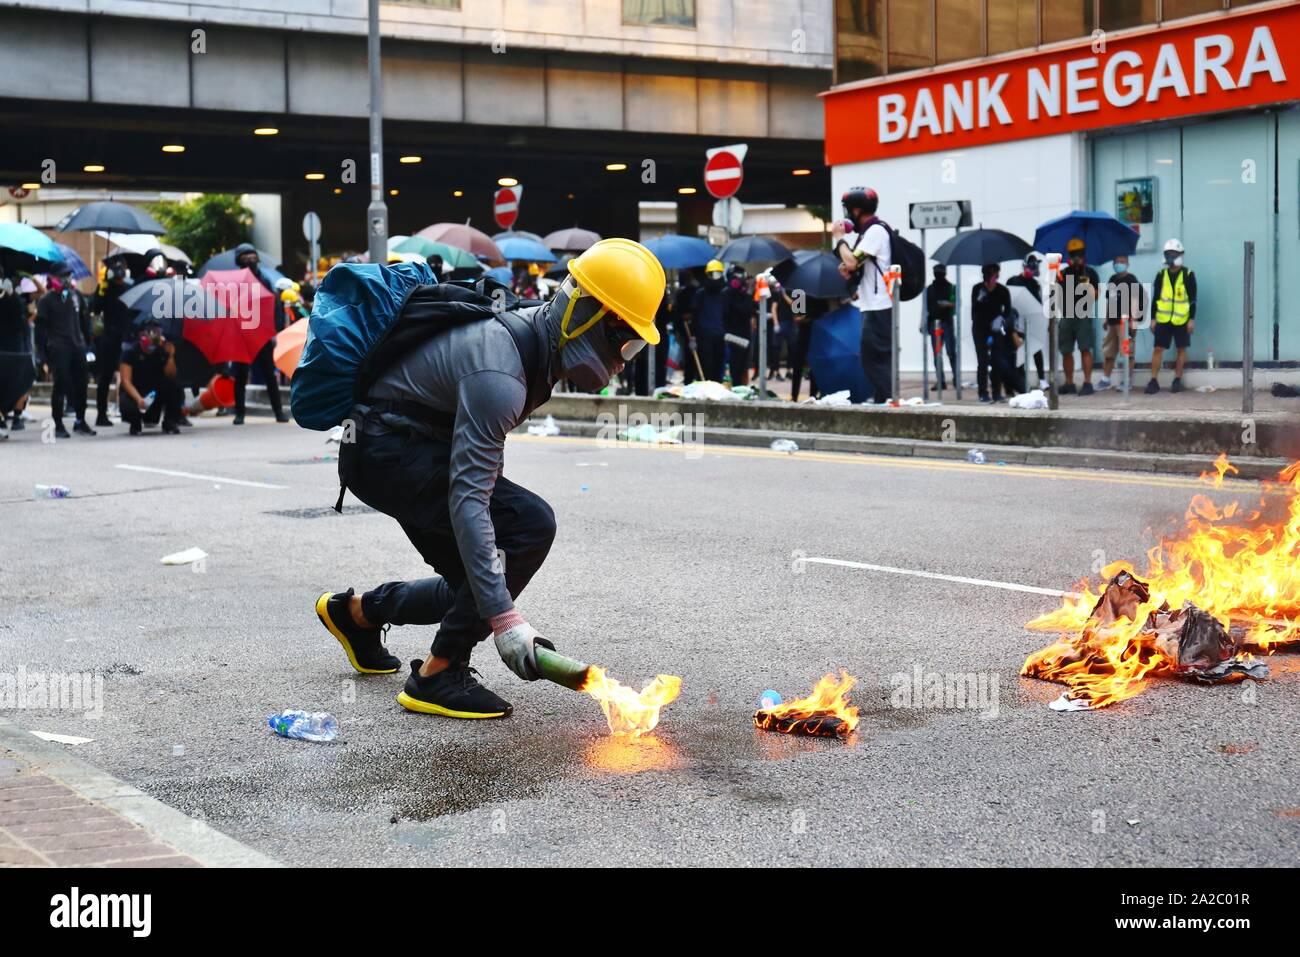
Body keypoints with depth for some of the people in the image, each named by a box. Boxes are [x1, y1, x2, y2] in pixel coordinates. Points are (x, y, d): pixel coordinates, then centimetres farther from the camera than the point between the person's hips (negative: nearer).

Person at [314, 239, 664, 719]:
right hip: (385, 451, -10)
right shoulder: (499, 375, -30)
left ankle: (355, 611, 33)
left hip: (418, 451, 10)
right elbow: (467, 500, -35)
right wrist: (504, 618, -39)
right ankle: (437, 676, -15)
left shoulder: (534, 330, 0)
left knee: (478, 587, 11)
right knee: (529, 525, -24)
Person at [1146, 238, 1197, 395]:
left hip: (1181, 320, -2)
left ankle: (1177, 380, 16)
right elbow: (1155, 298, 9)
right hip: (1163, 319, 2)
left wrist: (1192, 319, -7)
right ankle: (1154, 381, 1)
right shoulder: (1161, 275, 7)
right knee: (1158, 349, -2)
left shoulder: (1188, 275, -1)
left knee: (1181, 349, 6)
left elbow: (1192, 299, -1)